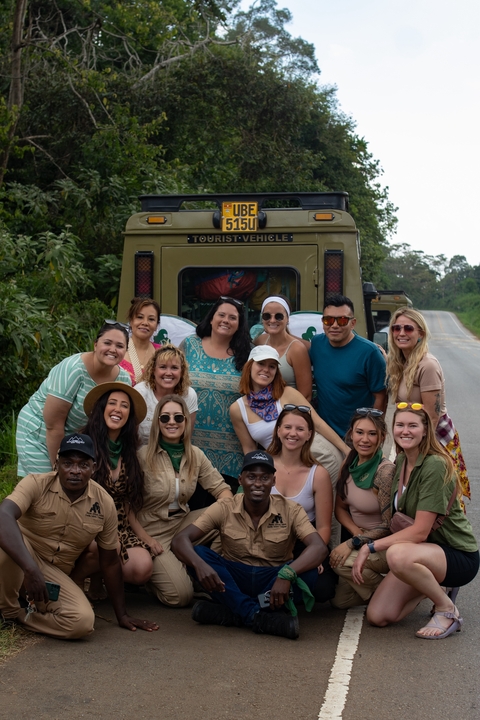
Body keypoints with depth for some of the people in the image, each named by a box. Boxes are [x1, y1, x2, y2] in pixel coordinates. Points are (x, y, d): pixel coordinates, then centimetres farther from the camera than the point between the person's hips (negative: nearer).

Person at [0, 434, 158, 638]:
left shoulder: (104, 504, -8)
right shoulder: (36, 484, -18)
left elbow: (110, 562, 3)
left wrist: (122, 615, 6)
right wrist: (31, 570, -49)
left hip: (55, 574, 3)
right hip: (19, 564, -2)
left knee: (83, 621, -26)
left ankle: (19, 615, -2)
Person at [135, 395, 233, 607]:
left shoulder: (195, 455, 1)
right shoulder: (143, 455, -14)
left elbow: (221, 489, 2)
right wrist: (144, 538, -18)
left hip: (182, 522, 5)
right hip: (152, 529, -5)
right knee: (180, 596, -19)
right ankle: (150, 572, 12)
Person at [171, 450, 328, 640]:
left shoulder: (290, 510, -9)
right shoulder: (224, 509, -8)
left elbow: (319, 548, -23)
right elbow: (180, 539, -16)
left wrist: (286, 574, -41)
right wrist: (199, 564, -39)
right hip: (233, 579, 1)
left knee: (309, 573, -30)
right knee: (199, 553, -25)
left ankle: (234, 613, -28)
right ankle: (257, 615, -31)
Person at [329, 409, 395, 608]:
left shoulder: (385, 470, -25)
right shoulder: (350, 463, -3)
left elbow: (388, 526, -23)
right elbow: (340, 507, 5)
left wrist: (353, 543, -23)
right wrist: (356, 532, -12)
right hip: (363, 541, 7)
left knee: (341, 562, -29)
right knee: (340, 600, 2)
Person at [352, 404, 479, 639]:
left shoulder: (435, 465, -22)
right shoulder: (400, 462, 3)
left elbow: (420, 531, -24)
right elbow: (395, 519, 10)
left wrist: (370, 547, -23)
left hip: (458, 555, -7)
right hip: (422, 550, 8)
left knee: (399, 554, -38)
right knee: (377, 616, -5)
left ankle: (447, 609, -12)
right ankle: (434, 585, 19)